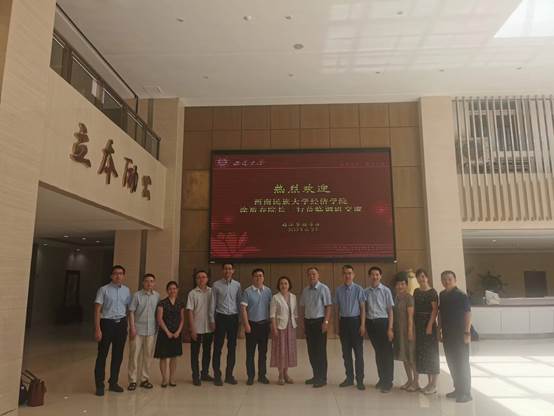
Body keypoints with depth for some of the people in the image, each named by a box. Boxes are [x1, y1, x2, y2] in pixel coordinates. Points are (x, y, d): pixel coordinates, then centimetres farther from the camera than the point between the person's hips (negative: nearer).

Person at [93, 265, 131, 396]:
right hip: (107, 323, -4)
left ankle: (113, 383, 26)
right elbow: (97, 310, -8)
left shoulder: (126, 290, 6)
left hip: (121, 324, 4)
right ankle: (99, 385, 15)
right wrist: (97, 329, -14)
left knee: (118, 355, 12)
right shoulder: (104, 289, -7)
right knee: (102, 355, 3)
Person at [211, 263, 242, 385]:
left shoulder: (237, 285, 5)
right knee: (218, 347, 2)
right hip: (221, 317, -2)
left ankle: (229, 375, 21)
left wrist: (240, 319, 4)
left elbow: (239, 302, 7)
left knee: (232, 347, 9)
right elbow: (213, 303, 1)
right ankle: (217, 375, 14)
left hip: (233, 317, 2)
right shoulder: (216, 285, -1)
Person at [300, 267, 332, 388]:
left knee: (320, 350, 0)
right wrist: (303, 322, 9)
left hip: (319, 321, -5)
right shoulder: (305, 290, 9)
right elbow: (303, 307, 13)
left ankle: (322, 378, 11)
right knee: (311, 350, 11)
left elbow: (328, 306, -10)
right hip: (308, 321, 6)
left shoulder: (324, 288, -8)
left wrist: (326, 322, -17)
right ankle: (316, 376, 24)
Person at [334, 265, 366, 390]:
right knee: (346, 352, 12)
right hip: (343, 321, 3)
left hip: (355, 321, -3)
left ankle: (360, 380, 14)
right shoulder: (338, 290, 2)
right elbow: (337, 308, 8)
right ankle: (349, 378, 25)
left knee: (358, 352, 3)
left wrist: (362, 325, -10)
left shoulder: (358, 289, -7)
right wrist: (338, 325, 8)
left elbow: (362, 308, -5)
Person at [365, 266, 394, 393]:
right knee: (378, 352, 16)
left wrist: (390, 328, -9)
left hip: (382, 322, -3)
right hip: (371, 323, 3)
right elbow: (364, 309, 8)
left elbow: (390, 311, -5)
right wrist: (364, 325, 4)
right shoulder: (366, 292, 3)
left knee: (387, 353, 3)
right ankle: (381, 378, 29)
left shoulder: (385, 290, -6)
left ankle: (388, 382, 15)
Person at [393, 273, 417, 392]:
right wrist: (393, 330, 10)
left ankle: (416, 382, 9)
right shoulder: (397, 297, 10)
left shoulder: (409, 297, -11)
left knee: (411, 356, -1)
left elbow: (411, 316, -14)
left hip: (407, 329, -7)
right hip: (398, 330, 8)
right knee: (404, 356, 13)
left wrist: (410, 331, -18)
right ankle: (410, 380, 24)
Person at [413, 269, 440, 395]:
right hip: (418, 324, 6)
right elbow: (414, 308, 9)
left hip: (428, 323, -6)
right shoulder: (416, 292, 10)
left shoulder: (432, 292, -7)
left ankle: (434, 384, 8)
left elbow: (435, 309, -13)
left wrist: (430, 325, -21)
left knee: (431, 352, 0)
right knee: (421, 352, 10)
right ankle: (429, 382, 21)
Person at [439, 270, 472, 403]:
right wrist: (440, 330, 13)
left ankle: (466, 392, 9)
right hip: (447, 334, 6)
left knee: (462, 363, 0)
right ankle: (458, 389, 25)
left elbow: (468, 314, -13)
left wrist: (467, 333, -17)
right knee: (451, 362, 13)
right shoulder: (442, 295, 8)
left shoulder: (461, 295, -11)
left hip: (460, 334, -6)